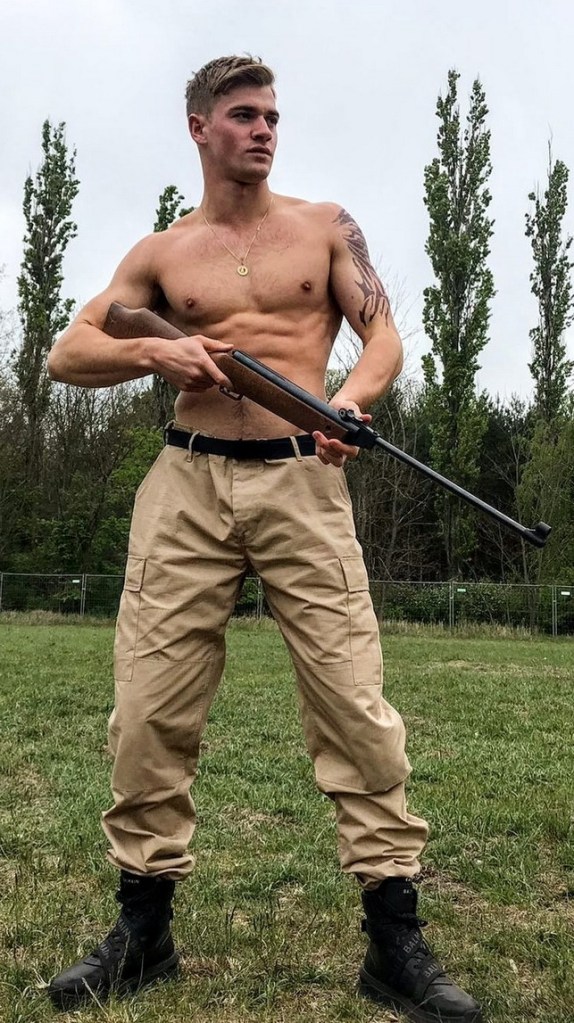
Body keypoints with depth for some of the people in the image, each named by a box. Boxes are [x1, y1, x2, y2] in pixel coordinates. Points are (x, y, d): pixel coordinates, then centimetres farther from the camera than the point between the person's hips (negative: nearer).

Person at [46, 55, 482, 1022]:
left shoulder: (324, 225, 14)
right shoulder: (161, 253, 15)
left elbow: (384, 333, 6)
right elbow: (67, 353, 13)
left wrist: (352, 395, -16)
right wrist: (152, 352, -7)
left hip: (302, 481, -1)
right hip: (187, 482, 2)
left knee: (355, 705, -8)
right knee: (150, 707, 0)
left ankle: (395, 942, 5)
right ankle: (144, 928, 18)